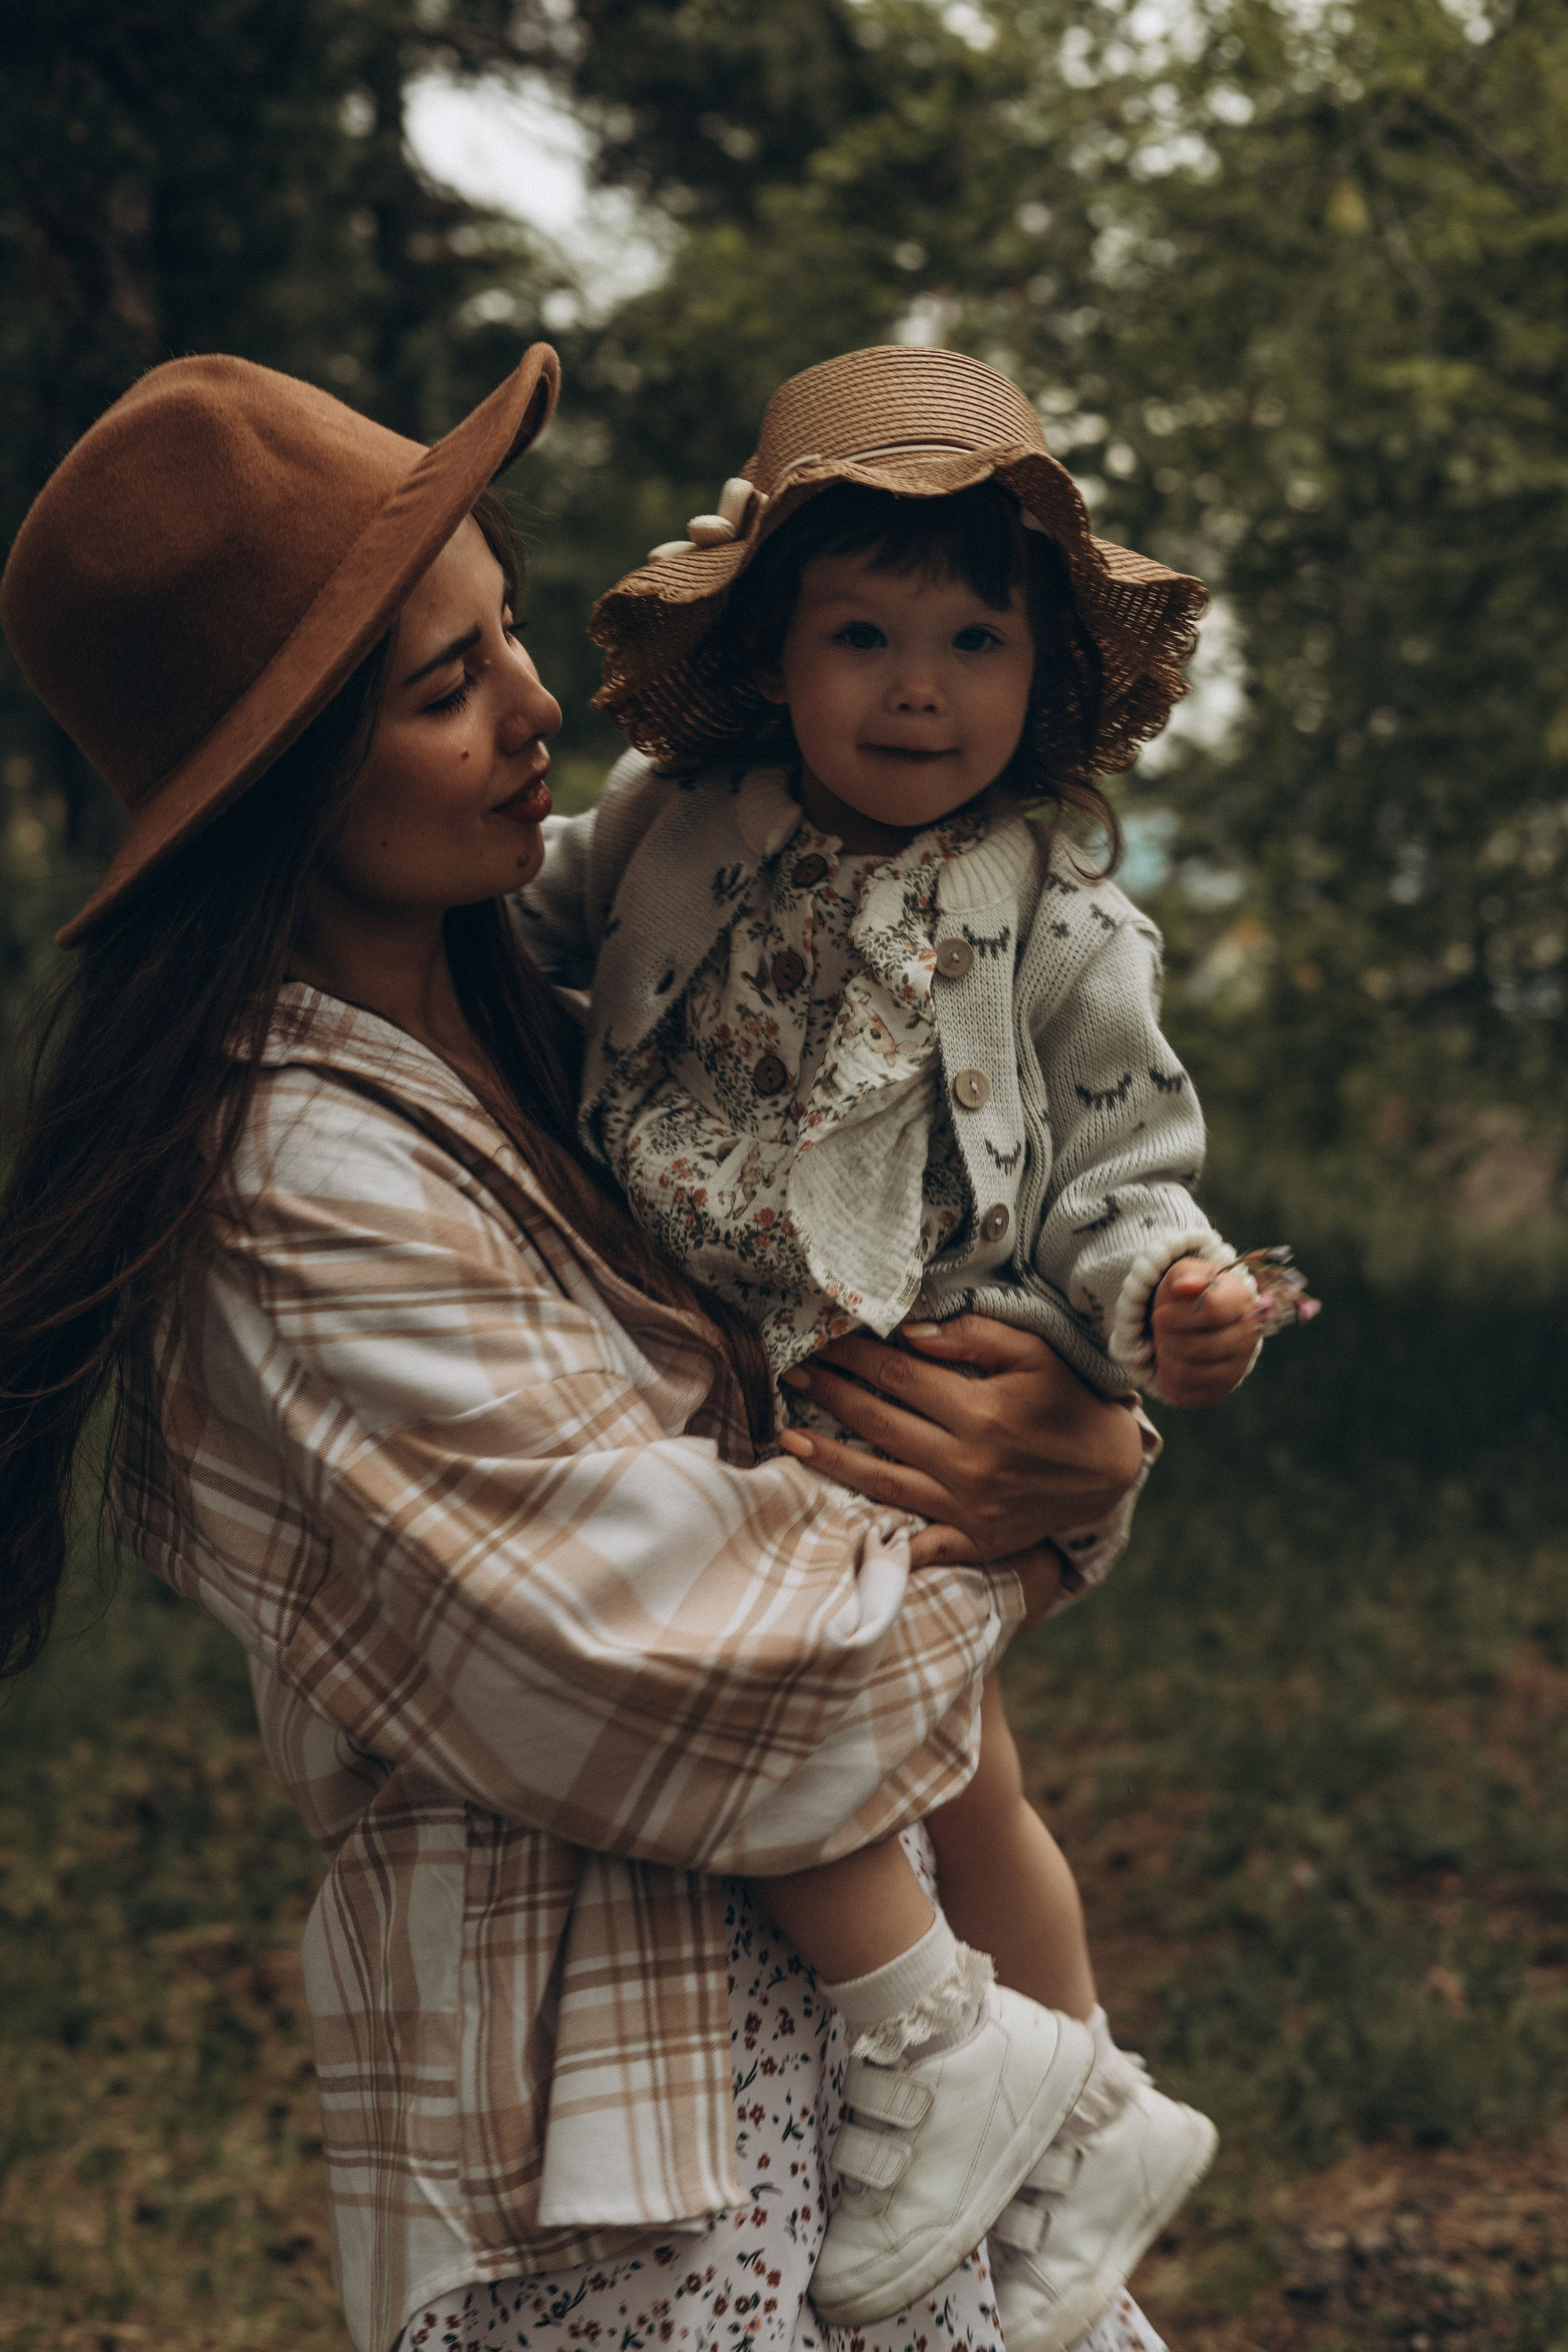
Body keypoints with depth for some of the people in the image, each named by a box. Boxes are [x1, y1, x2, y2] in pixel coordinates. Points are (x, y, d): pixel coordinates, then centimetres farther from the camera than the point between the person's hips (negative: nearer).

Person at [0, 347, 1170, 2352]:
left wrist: (1089, 1453, -12)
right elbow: (703, 1656, -21)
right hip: (602, 2091, -8)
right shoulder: (309, 1200, -21)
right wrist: (1008, 1527, -4)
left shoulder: (509, 1050, 6)